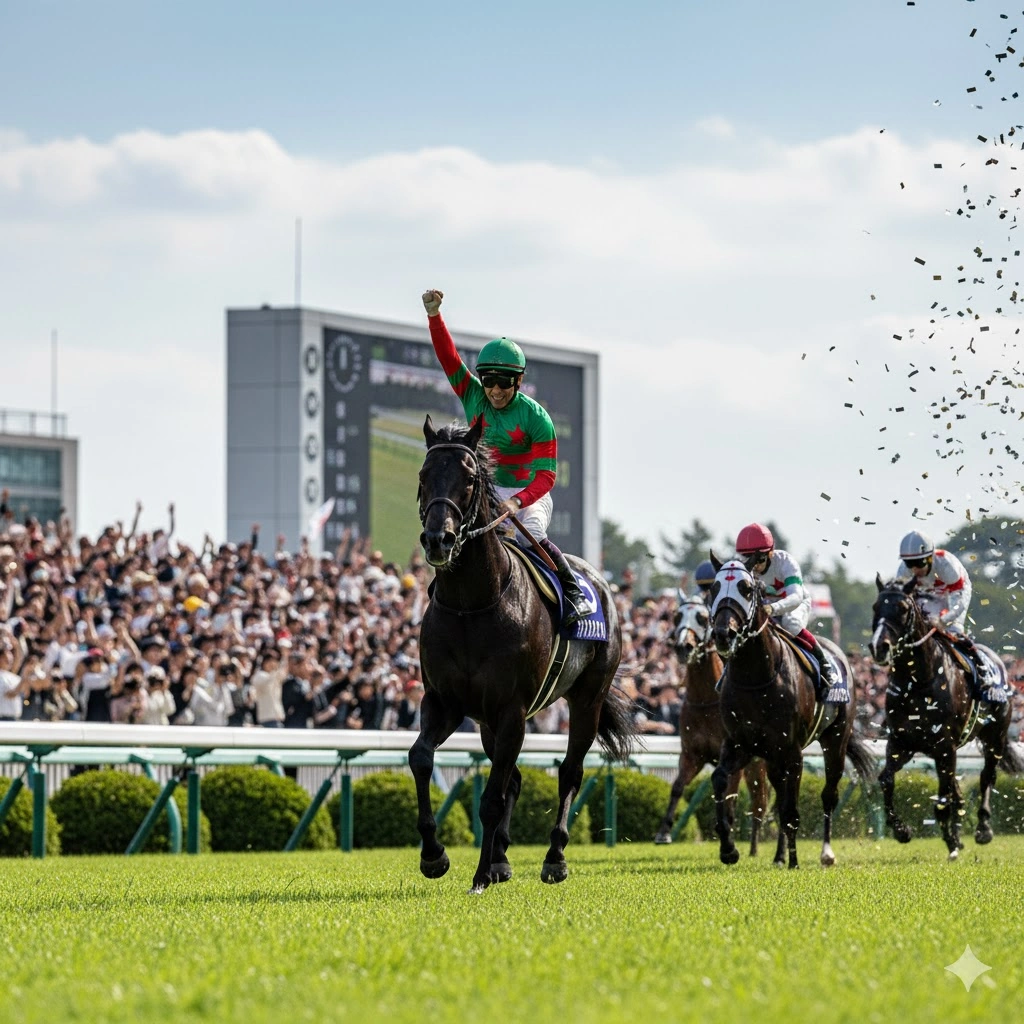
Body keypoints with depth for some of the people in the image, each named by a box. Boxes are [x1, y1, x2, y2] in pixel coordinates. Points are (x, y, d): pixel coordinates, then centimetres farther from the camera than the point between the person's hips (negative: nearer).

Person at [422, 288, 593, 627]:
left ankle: (574, 592, -13)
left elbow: (545, 475, -18)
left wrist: (517, 501, -35)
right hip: (485, 490, 5)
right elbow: (448, 357, -11)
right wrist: (434, 316, -26)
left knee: (530, 536, -31)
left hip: (529, 493, -5)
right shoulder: (474, 397, -2)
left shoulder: (535, 417, -15)